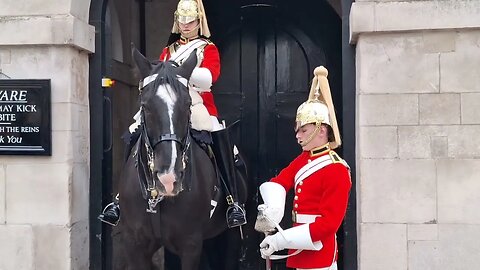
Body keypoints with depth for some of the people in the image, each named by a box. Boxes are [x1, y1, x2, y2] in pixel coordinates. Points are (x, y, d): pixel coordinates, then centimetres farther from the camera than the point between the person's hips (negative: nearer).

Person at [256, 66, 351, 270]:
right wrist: (274, 210, -24)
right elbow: (279, 181, 0)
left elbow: (329, 223, -21)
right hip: (301, 252, 8)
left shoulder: (336, 171, -16)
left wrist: (280, 240, -25)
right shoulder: (303, 159, 8)